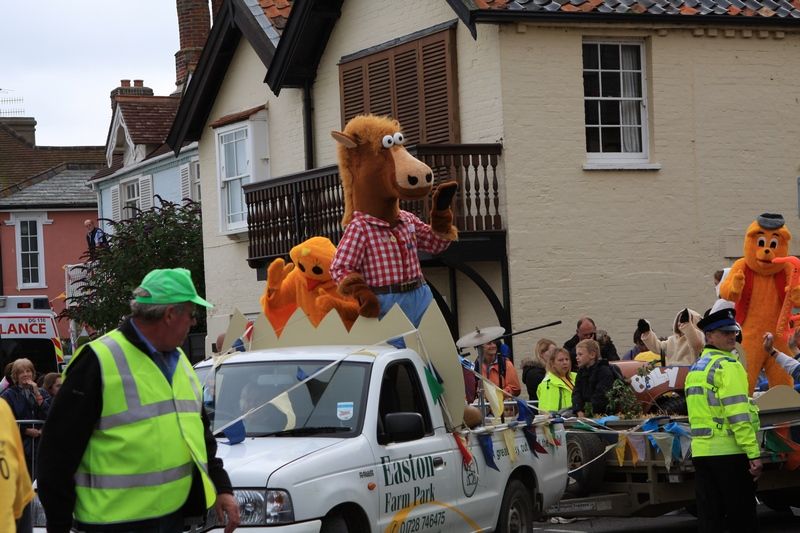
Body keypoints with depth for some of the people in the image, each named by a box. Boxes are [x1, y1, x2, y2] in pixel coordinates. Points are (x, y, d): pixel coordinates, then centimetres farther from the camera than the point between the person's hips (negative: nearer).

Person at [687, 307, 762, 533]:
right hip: (729, 452, -8)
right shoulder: (727, 365, -10)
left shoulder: (695, 369, 17)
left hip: (700, 451, 8)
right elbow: (738, 412, -18)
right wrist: (753, 453, -19)